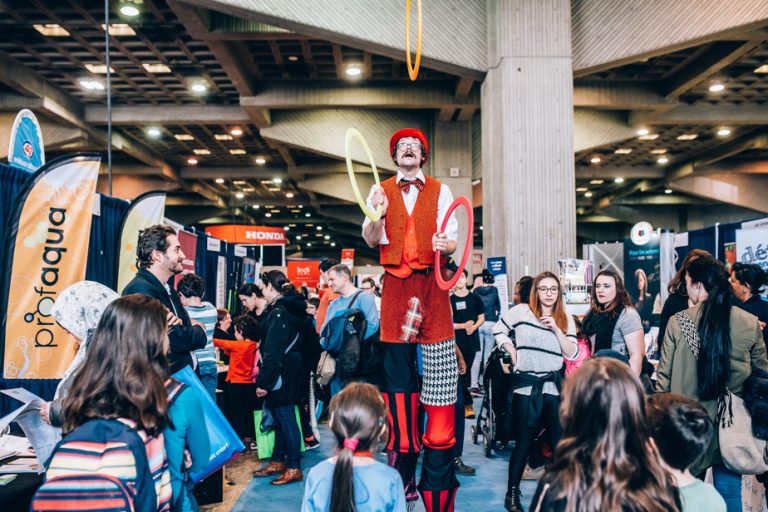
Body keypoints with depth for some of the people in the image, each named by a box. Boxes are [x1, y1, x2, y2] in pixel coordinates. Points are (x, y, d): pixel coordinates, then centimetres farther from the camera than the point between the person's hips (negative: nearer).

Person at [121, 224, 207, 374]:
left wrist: (182, 324, -15)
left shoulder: (169, 289, 10)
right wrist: (198, 329, -4)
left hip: (180, 375, 9)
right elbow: (180, 340, -26)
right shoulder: (141, 290, -21)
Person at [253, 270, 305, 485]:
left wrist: (263, 382, -19)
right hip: (289, 373, 10)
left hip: (281, 376, -10)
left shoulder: (278, 313, -17)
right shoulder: (289, 309, 12)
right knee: (281, 419, 16)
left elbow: (272, 352, -22)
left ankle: (294, 468, 7)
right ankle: (278, 462, 28)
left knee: (286, 419, -2)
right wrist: (265, 377, 18)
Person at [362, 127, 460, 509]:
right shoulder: (380, 191, 12)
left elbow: (452, 241, 7)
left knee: (439, 373, -6)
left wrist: (445, 245, -16)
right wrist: (377, 215, -17)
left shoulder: (440, 191, 12)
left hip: (432, 282, 0)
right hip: (395, 284, 1)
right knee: (397, 373, 2)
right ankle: (402, 472, 12)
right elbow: (372, 240, 2)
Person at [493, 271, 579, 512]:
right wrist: (513, 354, -1)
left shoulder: (566, 319, 6)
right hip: (526, 385, -2)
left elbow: (573, 354, -1)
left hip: (553, 386, 3)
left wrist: (555, 328, -12)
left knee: (560, 441, 5)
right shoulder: (521, 311, -3)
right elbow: (498, 330, 8)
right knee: (524, 442, 4)